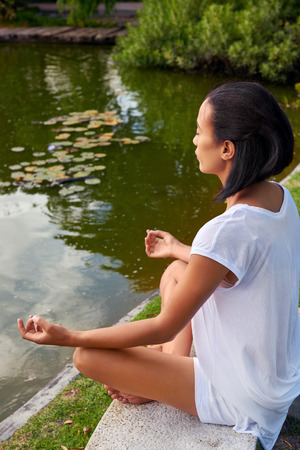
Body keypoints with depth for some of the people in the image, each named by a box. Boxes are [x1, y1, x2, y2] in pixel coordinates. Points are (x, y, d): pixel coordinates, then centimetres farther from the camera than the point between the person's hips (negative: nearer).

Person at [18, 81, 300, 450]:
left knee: (87, 357, -8)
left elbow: (164, 328, -23)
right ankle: (173, 371, 16)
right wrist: (179, 250, 24)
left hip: (247, 401, -8)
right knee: (176, 271, 18)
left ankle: (157, 389, 21)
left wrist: (68, 337, -15)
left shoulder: (225, 232, -35)